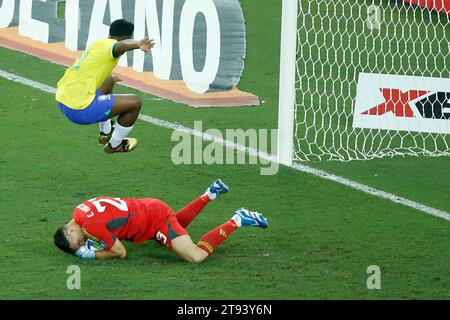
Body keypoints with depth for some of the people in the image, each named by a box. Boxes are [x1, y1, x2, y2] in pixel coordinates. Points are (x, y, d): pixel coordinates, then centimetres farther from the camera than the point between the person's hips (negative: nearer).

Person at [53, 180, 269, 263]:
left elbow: (120, 252, -19)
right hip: (150, 208, 10)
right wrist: (92, 242, -4)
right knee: (177, 225, 42)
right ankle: (210, 194, 39)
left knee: (196, 256, -19)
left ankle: (236, 221, -6)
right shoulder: (80, 211, -2)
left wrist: (92, 254, -13)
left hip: (156, 218, -10)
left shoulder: (90, 225, -28)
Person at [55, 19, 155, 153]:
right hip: (80, 109, -10)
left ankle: (105, 133, 44)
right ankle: (115, 145, 16)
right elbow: (121, 46, -36)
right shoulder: (110, 45, -8)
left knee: (109, 81, 34)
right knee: (135, 102, -1)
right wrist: (137, 44, -59)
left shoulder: (97, 44, 19)